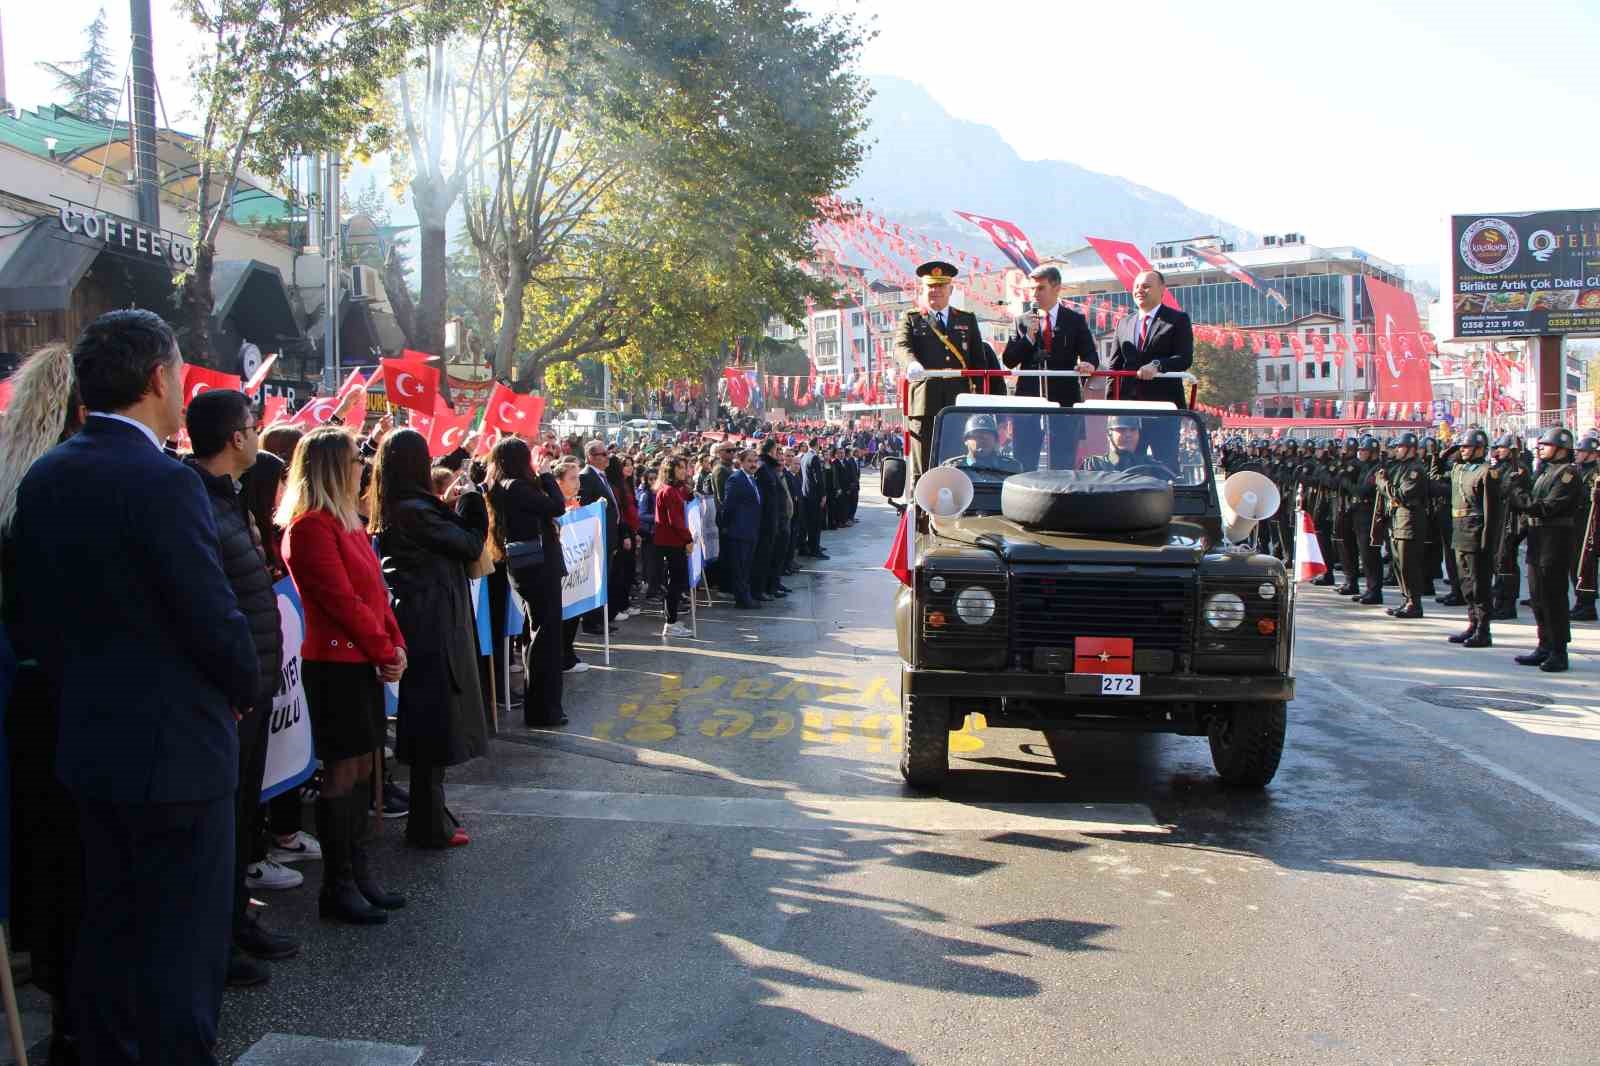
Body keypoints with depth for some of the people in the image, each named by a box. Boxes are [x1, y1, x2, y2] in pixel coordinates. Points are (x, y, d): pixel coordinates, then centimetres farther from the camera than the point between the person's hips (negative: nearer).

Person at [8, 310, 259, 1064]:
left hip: (88, 742, 8)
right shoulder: (164, 483, -19)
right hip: (176, 747, -8)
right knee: (181, 946, 2)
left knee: (107, 935, 19)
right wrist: (244, 688, -1)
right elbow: (215, 616, -19)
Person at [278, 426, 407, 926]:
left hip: (365, 661, 9)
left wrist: (396, 645, 4)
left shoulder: (348, 522, 16)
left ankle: (358, 872, 21)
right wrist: (384, 651, -12)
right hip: (336, 662, -9)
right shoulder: (312, 526, -14)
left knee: (361, 767, 12)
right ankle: (338, 887, 6)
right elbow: (341, 600, -18)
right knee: (343, 771, -3)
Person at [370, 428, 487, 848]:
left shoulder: (388, 511, 8)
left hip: (414, 619, 9)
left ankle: (427, 813, 29)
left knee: (425, 719, 18)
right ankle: (429, 826, 6)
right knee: (436, 721, -1)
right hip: (434, 625, -9)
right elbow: (470, 547, -12)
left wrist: (445, 506, 12)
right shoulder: (416, 510, -19)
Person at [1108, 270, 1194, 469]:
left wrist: (1157, 365, -25)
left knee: (1165, 462, -4)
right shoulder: (1124, 323, 16)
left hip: (1164, 403, -5)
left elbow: (1185, 358, -8)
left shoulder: (1178, 320, 2)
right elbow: (1115, 366, 14)